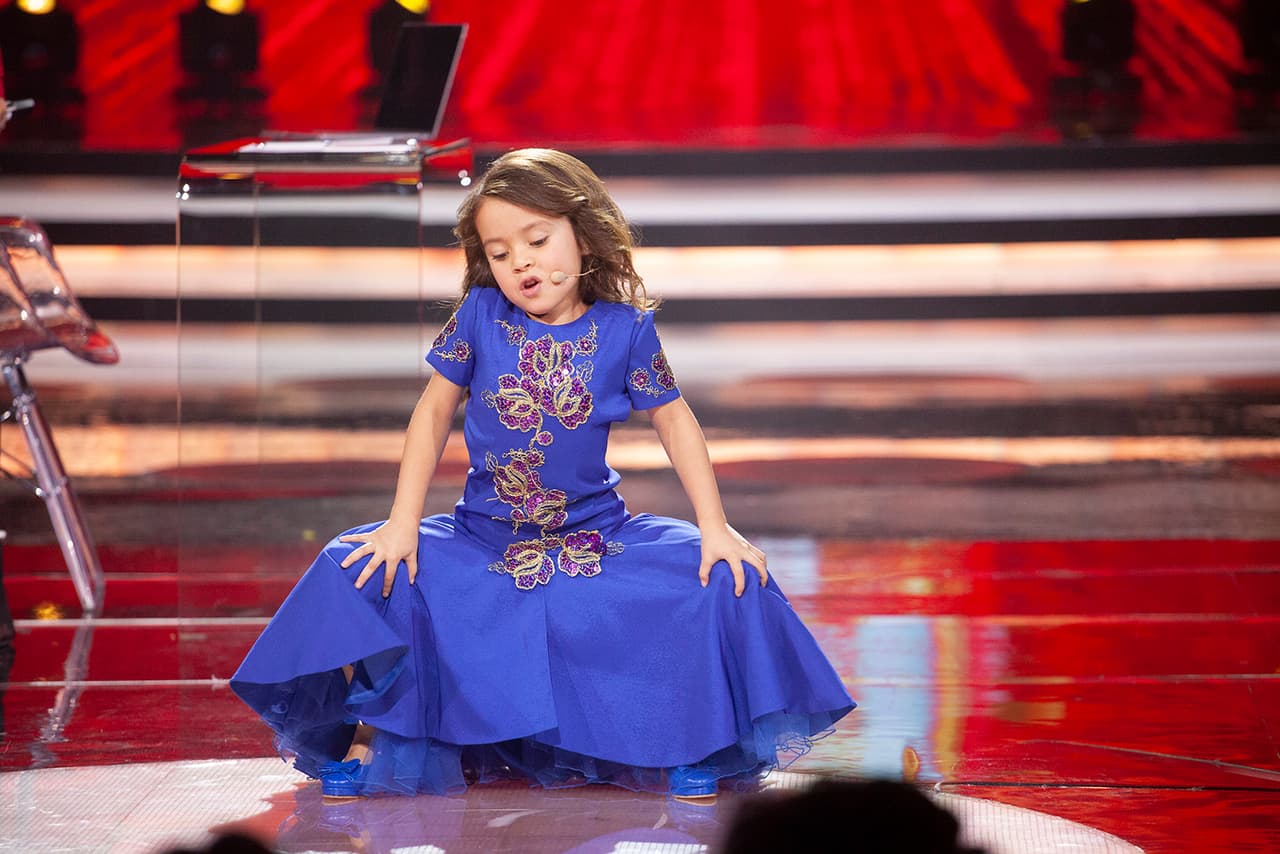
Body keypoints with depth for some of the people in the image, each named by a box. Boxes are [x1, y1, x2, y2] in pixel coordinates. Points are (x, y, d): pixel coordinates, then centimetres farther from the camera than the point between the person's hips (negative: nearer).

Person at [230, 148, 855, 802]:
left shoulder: (625, 327, -7)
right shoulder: (480, 315, -6)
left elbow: (675, 422, 1)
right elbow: (434, 411, 1)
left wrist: (715, 528, -7)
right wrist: (402, 522, -6)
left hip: (596, 539, 0)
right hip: (482, 539, 0)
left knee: (723, 578, -20)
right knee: (361, 570, -20)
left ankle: (688, 740, 0)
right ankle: (371, 731, 0)